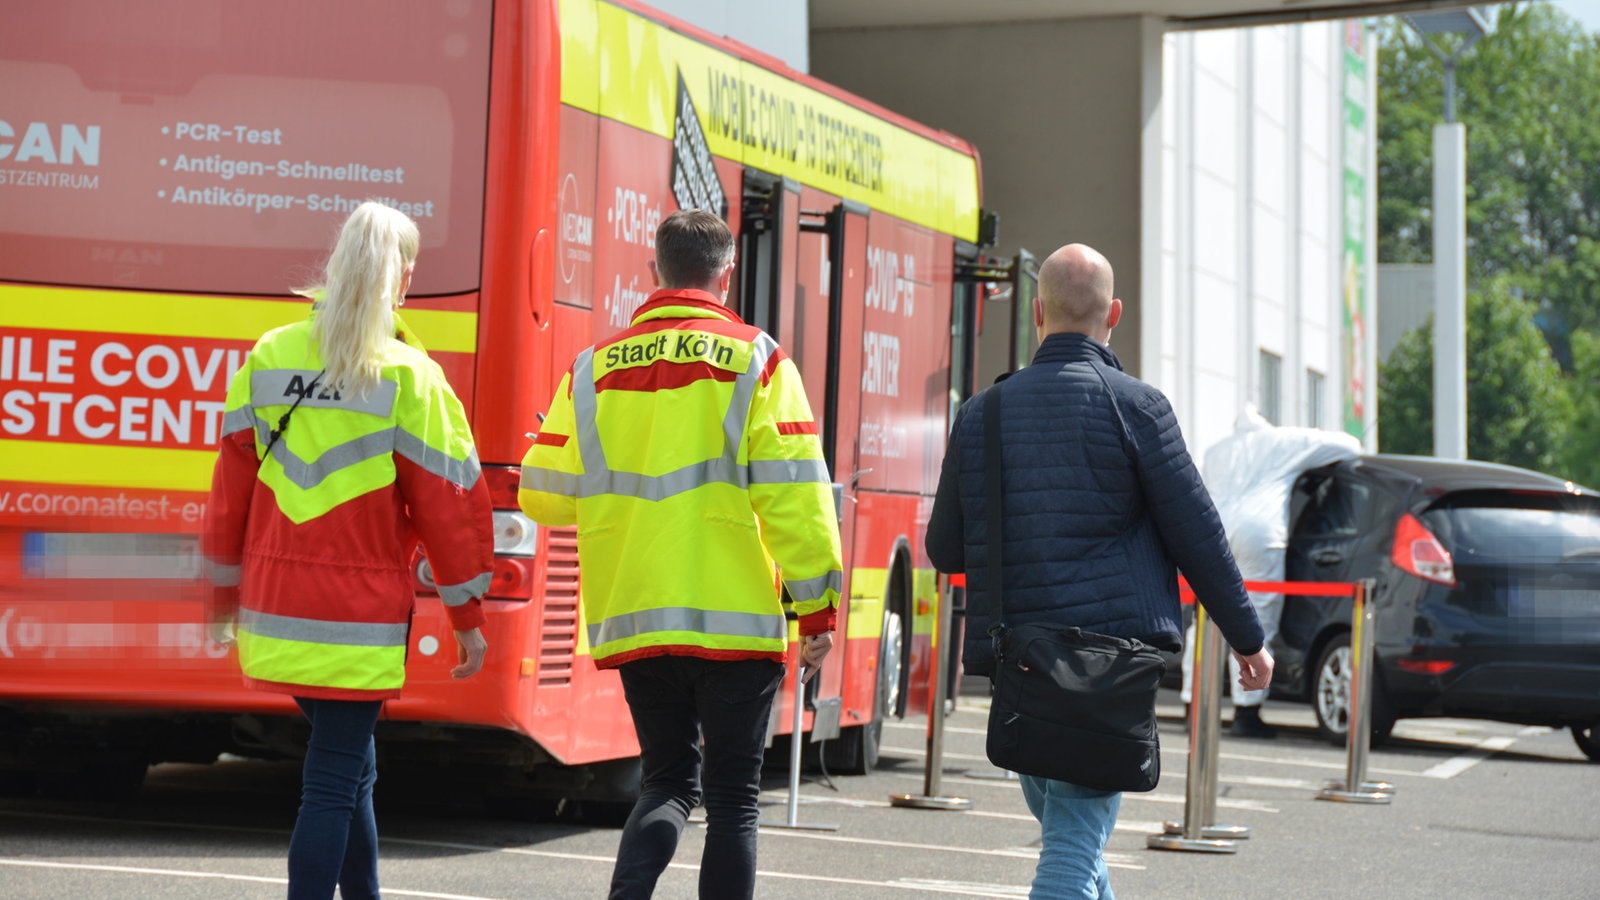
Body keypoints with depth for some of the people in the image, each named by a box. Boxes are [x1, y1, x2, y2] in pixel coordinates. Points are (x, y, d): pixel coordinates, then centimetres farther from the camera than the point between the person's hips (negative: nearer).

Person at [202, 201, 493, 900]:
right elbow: (448, 501, -5)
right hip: (361, 618, -5)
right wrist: (467, 617, 3)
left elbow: (231, 487, 9)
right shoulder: (409, 377, -8)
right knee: (336, 781, -2)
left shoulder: (266, 359, 4)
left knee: (350, 766, 20)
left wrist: (226, 591, 20)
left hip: (278, 609, 5)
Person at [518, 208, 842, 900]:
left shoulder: (593, 369, 4)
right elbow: (794, 497, -9)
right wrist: (817, 609, -3)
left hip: (632, 620, 3)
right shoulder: (755, 360, -4)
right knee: (732, 797, 7)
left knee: (668, 782, 14)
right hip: (735, 619, -3)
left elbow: (544, 496, 7)